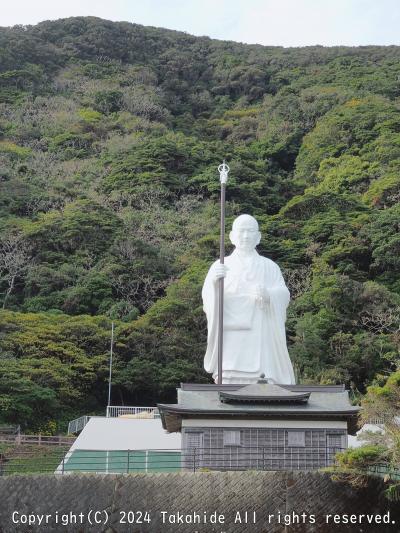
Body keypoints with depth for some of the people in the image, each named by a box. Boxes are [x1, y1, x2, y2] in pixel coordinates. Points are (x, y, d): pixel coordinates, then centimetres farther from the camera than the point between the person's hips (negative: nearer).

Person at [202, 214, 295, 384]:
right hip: (230, 338, 0)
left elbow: (284, 295, 2)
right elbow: (208, 299, 1)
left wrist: (268, 295, -20)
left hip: (260, 339, 0)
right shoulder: (220, 266, 13)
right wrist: (213, 282, -21)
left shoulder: (269, 267, 15)